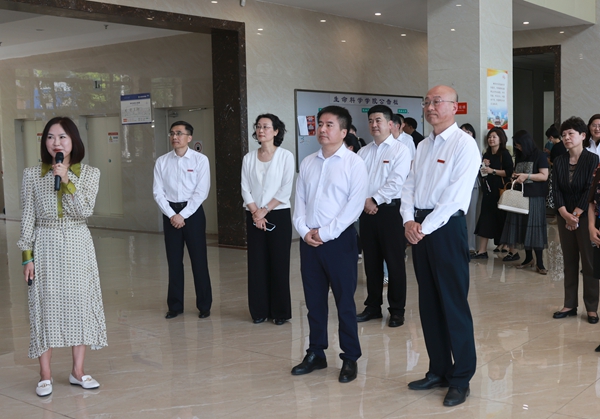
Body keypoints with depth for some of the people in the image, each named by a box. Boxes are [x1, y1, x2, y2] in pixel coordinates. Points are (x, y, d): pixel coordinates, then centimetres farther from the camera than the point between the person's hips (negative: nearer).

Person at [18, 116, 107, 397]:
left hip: (78, 247, 1)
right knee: (45, 306, 3)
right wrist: (27, 255, -4)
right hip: (45, 247, -1)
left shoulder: (89, 174, 1)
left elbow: (85, 211, -10)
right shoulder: (32, 175, 1)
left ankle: (78, 371, 18)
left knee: (80, 304, 5)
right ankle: (45, 375, 14)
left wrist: (67, 181, -19)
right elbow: (28, 218, 1)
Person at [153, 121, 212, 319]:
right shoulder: (162, 161, 4)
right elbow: (158, 192, 1)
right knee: (174, 261, 9)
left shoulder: (200, 160, -5)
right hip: (170, 212, 3)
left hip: (193, 212, -3)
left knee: (199, 260, 2)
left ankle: (204, 305, 13)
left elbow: (201, 191, -10)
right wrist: (171, 215, -10)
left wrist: (183, 215, -13)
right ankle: (175, 305, 19)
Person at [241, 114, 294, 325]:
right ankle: (259, 310, 15)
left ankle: (280, 311, 10)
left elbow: (285, 190, -8)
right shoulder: (249, 158, 8)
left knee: (279, 264, 0)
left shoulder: (285, 156, -2)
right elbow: (245, 189, 4)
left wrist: (265, 210, -11)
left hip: (278, 215, -3)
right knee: (256, 264, 5)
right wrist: (255, 212, -8)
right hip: (254, 217, 3)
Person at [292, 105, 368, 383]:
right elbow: (299, 201, 10)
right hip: (309, 241, 5)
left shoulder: (354, 163, -6)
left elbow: (355, 205, -13)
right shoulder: (307, 163, 11)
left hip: (339, 240, -5)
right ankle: (315, 354, 25)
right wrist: (305, 231, -6)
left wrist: (325, 233, -15)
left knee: (344, 301, 2)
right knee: (314, 300, 12)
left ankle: (350, 358, 15)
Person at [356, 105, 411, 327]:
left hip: (390, 210, -5)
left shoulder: (400, 150, -5)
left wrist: (375, 200, -15)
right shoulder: (363, 152, 12)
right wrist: (364, 201, -11)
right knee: (371, 261, 12)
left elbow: (395, 183, -14)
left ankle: (397, 310, 11)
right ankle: (373, 307, 23)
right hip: (367, 210, 5)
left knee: (395, 262, 1)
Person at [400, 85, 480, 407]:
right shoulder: (423, 146, 15)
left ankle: (461, 379, 10)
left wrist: (425, 227, -16)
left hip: (447, 227, -7)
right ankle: (438, 370, 25)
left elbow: (454, 196, -16)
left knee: (454, 304, -3)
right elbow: (409, 186, 11)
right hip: (419, 228, 8)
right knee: (428, 303, 12)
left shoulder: (464, 145, -8)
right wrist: (409, 220, -5)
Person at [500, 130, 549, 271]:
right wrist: (515, 176, 3)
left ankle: (539, 262, -6)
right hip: (520, 195, 6)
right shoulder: (519, 156, 16)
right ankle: (528, 258, 14)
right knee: (522, 226, 4)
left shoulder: (539, 155, -3)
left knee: (535, 227, -9)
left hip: (535, 196, -6)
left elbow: (544, 176, -9)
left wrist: (527, 176, -19)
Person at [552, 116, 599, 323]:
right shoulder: (559, 161, 7)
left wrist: (575, 215, -15)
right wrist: (565, 214, -12)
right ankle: (569, 305, 15)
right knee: (569, 261, 9)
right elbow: (556, 190, 1)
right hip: (564, 217, 4)